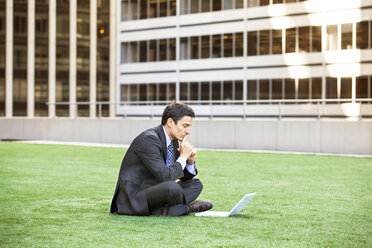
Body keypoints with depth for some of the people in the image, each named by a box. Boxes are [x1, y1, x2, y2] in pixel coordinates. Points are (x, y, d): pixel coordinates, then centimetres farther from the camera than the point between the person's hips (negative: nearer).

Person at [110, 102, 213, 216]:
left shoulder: (174, 141, 9)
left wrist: (190, 161, -2)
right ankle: (187, 207, -3)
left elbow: (185, 177, 19)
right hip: (133, 198, -10)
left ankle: (163, 210, -11)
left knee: (196, 184, 12)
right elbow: (165, 177, -27)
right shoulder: (148, 139, -19)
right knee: (172, 187, -35)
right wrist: (183, 157, -14)